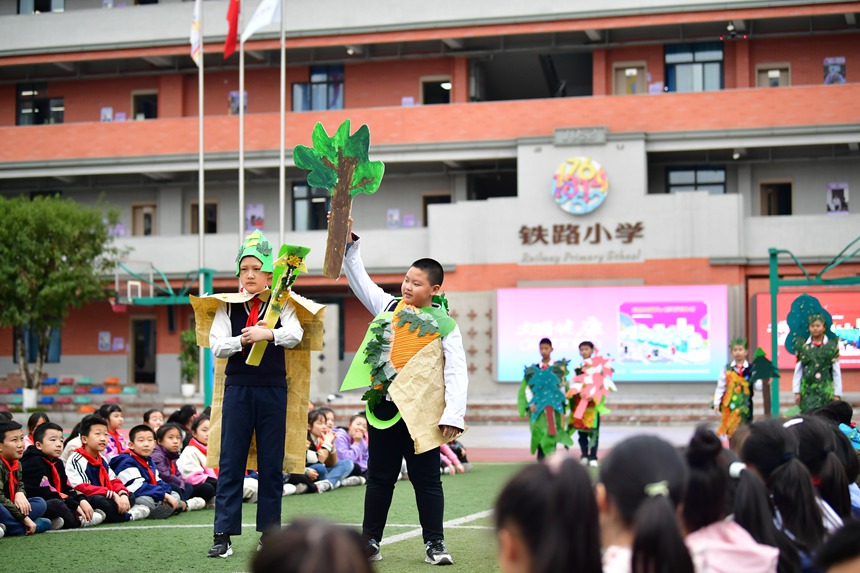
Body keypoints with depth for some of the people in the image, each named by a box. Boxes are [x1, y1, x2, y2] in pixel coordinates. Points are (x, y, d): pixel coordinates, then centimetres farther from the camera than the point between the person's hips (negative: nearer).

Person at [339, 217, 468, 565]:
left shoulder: (444, 325, -3)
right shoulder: (388, 306, 8)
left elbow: (457, 373, -6)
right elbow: (359, 279, 11)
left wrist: (453, 415, -15)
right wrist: (349, 242, 0)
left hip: (421, 414, -4)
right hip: (383, 407, 4)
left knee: (426, 480, 3)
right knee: (379, 478, 11)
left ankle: (434, 543, 11)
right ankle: (369, 540, 17)